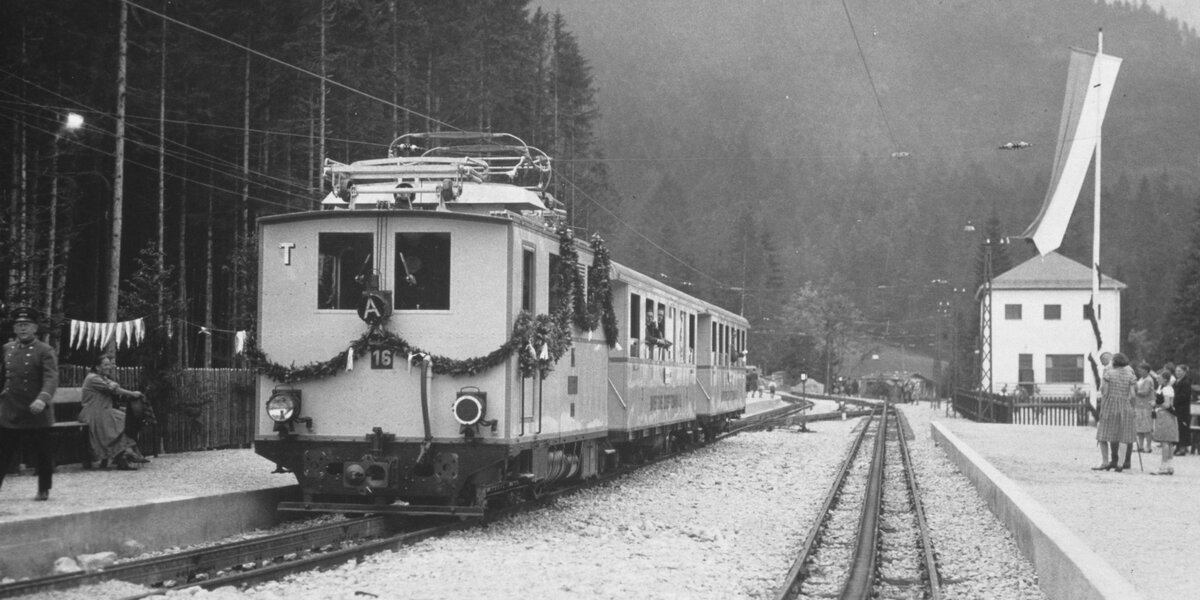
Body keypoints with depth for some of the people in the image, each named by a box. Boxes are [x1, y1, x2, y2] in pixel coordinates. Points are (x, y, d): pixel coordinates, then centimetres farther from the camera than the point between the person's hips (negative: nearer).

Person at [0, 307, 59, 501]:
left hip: (37, 413, -4)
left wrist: (42, 398, -34)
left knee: (43, 454, 4)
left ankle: (43, 490, 17)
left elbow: (51, 378, -18)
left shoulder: (45, 351, -6)